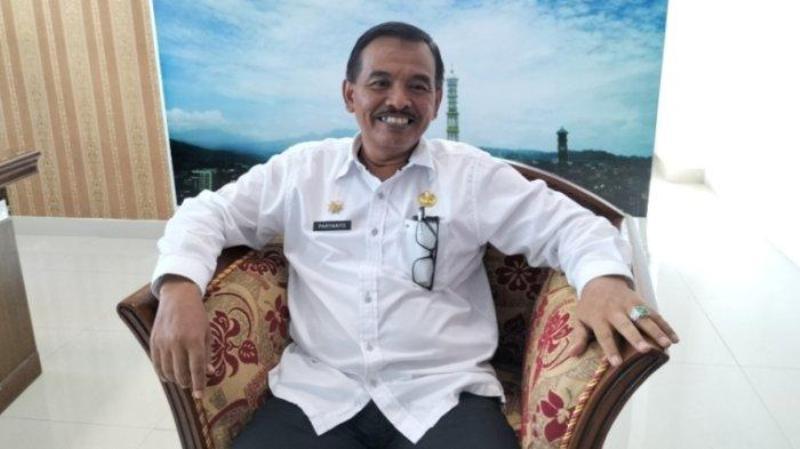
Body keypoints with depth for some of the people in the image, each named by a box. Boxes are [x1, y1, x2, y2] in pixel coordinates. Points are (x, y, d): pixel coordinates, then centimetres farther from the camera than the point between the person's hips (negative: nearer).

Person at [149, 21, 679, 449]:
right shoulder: (300, 170, 10)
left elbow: (570, 225, 5)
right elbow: (209, 213, 13)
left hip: (444, 394, 0)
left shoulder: (473, 174, 6)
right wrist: (180, 286, -9)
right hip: (318, 392, 2)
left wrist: (605, 279, -19)